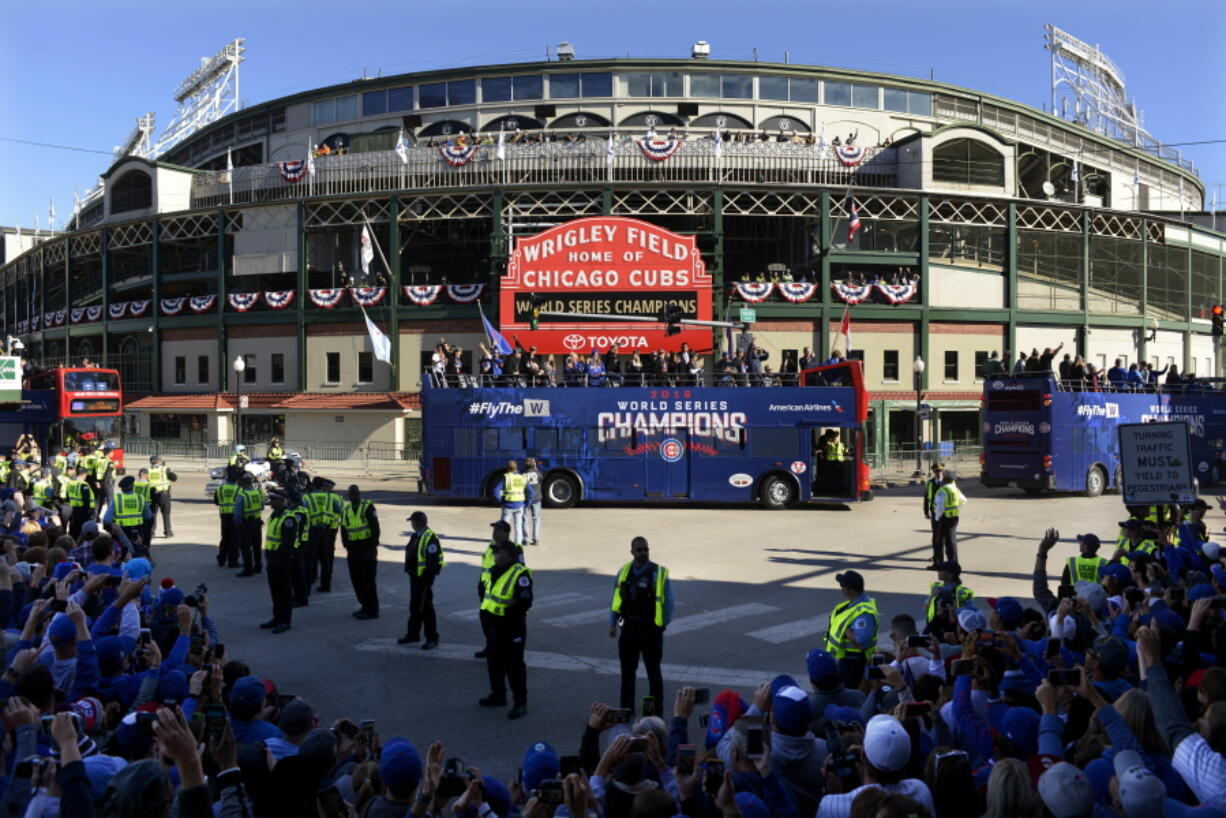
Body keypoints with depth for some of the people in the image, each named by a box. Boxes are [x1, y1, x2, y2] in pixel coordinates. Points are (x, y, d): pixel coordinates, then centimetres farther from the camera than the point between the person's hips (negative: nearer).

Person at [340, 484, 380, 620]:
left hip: (367, 548, -6)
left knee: (368, 579, -5)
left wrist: (373, 545, -12)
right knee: (356, 579, 11)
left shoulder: (368, 507, -6)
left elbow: (375, 527, -9)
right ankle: (365, 606, 24)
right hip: (353, 549, 6)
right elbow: (343, 528, 16)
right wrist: (346, 544, 7)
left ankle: (372, 610, 2)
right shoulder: (345, 508, 12)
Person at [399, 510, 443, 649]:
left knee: (426, 608, -3)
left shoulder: (430, 538, -19)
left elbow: (432, 561, -23)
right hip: (415, 577, 10)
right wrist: (410, 571, 17)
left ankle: (432, 639, 5)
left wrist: (427, 579, -24)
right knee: (414, 606, 19)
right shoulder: (416, 536, 13)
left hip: (424, 579, -10)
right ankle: (412, 634, 32)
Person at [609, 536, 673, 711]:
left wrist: (662, 625, -4)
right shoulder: (624, 572, 2)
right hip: (629, 628, 3)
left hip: (650, 630, -3)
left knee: (653, 670, 6)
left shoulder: (660, 573, -7)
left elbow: (668, 603, -4)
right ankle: (626, 708, 24)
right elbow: (616, 599, 8)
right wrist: (613, 624, 4)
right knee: (627, 670, 11)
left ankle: (656, 709, 16)